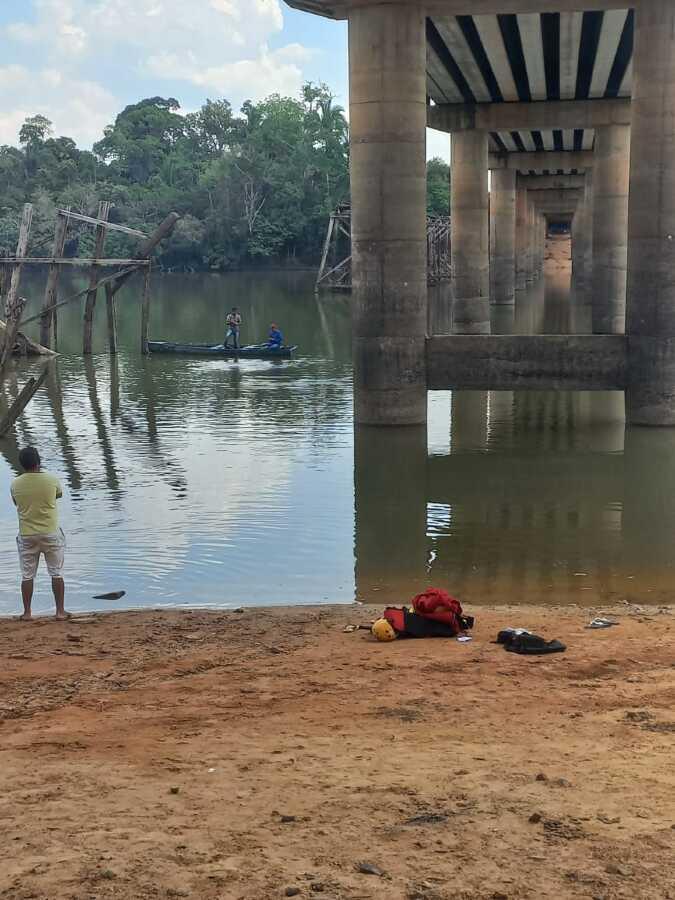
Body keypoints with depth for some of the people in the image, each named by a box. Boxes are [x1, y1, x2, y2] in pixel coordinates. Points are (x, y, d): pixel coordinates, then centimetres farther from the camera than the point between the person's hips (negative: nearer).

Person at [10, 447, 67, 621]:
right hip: (51, 533, -1)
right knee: (57, 573, 8)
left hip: (26, 535, 1)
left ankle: (27, 612, 14)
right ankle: (60, 611, 10)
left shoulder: (15, 485, -6)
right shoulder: (52, 480, -10)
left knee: (27, 575, 11)